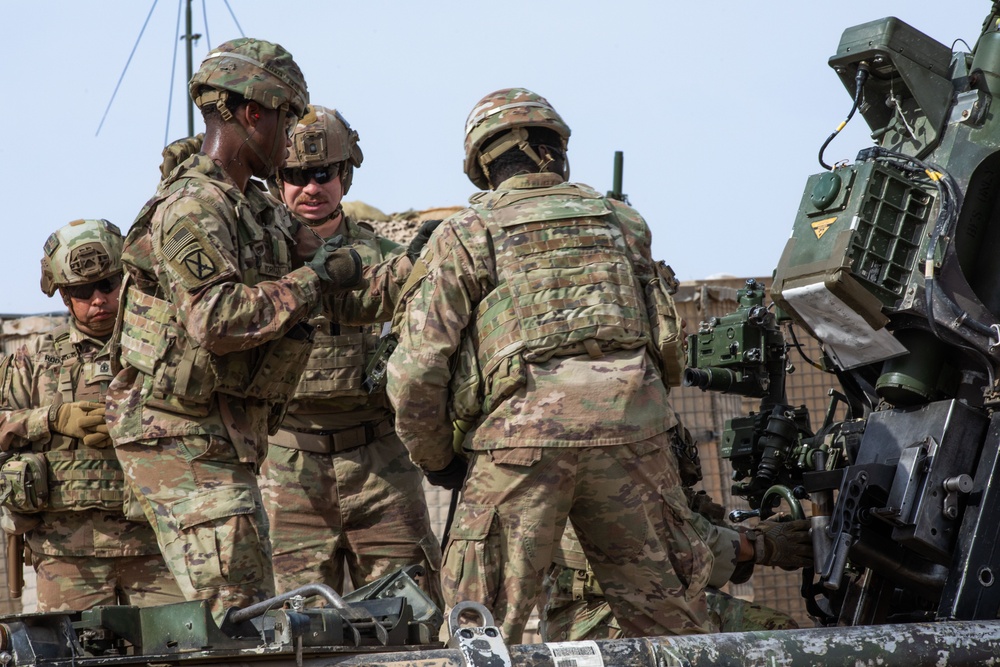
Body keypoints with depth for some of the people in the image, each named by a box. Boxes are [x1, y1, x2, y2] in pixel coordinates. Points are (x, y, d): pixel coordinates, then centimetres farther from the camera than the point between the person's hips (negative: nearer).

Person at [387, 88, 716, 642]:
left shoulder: (465, 234, 9)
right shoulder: (622, 222, 20)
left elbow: (417, 369, 3)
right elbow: (668, 346, 22)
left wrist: (434, 459, 15)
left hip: (523, 436, -3)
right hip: (633, 433, 3)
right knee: (670, 622, 10)